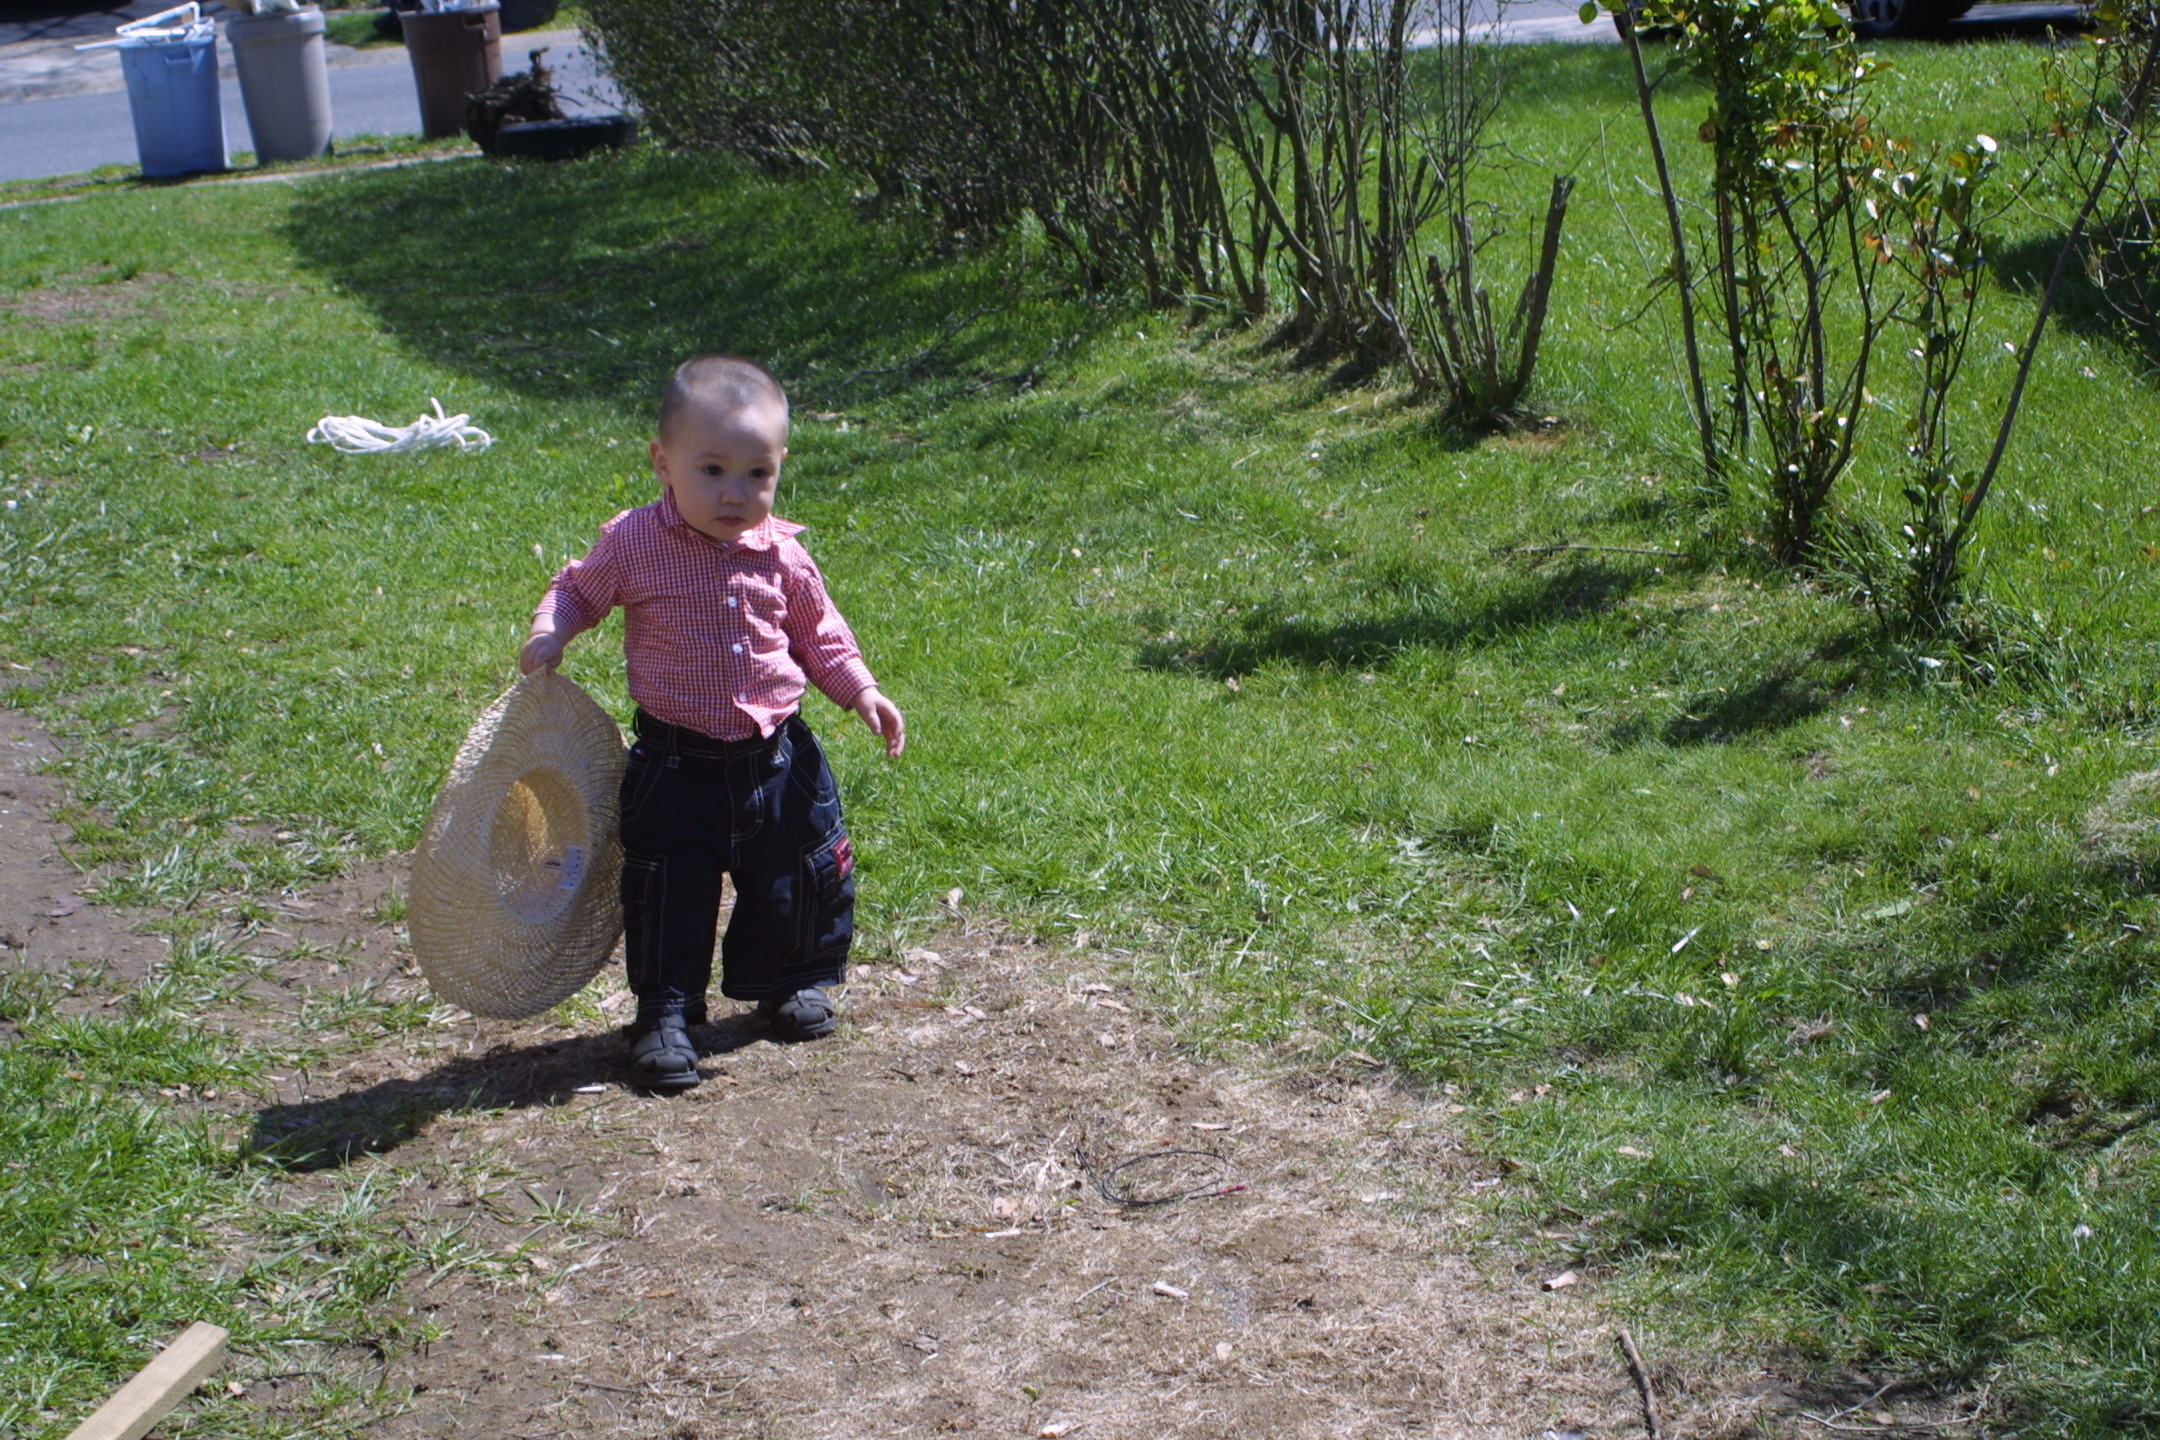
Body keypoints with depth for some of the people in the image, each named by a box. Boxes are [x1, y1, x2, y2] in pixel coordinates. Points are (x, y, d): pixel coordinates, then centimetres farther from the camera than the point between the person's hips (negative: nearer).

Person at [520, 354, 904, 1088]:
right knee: (667, 891, -2)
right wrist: (549, 633, -14)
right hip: (676, 763, -3)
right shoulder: (634, 543, -11)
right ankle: (665, 1011, 14)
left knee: (803, 878, 14)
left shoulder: (780, 553, -3)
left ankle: (791, 981, 38)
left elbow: (818, 631, 12)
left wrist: (861, 691, 2)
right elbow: (579, 589, 5)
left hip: (778, 757, 3)